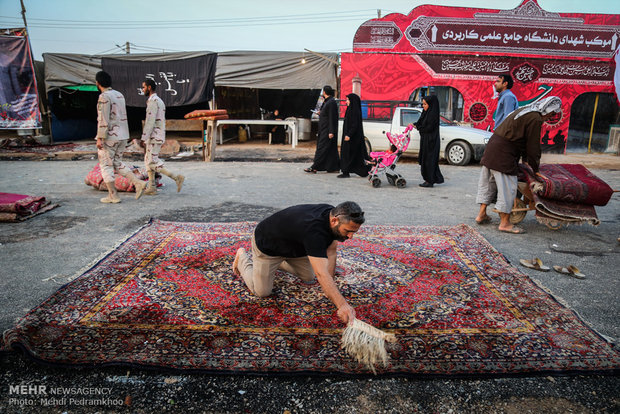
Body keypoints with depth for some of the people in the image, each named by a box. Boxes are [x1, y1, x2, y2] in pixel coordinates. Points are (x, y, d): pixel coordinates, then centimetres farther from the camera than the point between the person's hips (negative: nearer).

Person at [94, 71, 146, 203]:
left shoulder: (104, 97, -14)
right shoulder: (120, 95, 11)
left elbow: (103, 119, -19)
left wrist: (100, 138, -17)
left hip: (109, 137, -8)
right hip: (123, 136, 8)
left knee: (105, 165, 4)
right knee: (117, 163, 17)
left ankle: (113, 195, 6)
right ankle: (138, 183, 1)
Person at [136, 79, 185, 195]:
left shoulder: (153, 101, -15)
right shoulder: (159, 101, 17)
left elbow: (150, 121, -22)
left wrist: (143, 138, -21)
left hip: (154, 137, -10)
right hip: (156, 137, 10)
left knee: (152, 164, -8)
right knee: (148, 161, 12)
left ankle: (177, 178, -9)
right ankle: (151, 188, 13)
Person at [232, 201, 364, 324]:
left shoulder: (333, 214, -18)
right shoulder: (314, 229, -44)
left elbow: (330, 252, -9)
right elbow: (322, 274, -48)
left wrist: (329, 287, -12)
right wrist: (342, 305, -53)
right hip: (266, 243, -8)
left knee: (309, 278, 15)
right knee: (262, 291, -3)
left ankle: (278, 261, 31)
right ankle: (242, 257, 20)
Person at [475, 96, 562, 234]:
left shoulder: (525, 111, 19)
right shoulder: (535, 119, -12)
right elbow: (533, 146, -8)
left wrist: (525, 159, 27)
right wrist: (535, 169, 2)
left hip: (492, 147, 10)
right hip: (503, 154, -10)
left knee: (488, 182, 15)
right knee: (508, 186, -4)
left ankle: (482, 215, 23)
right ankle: (505, 223, 1)